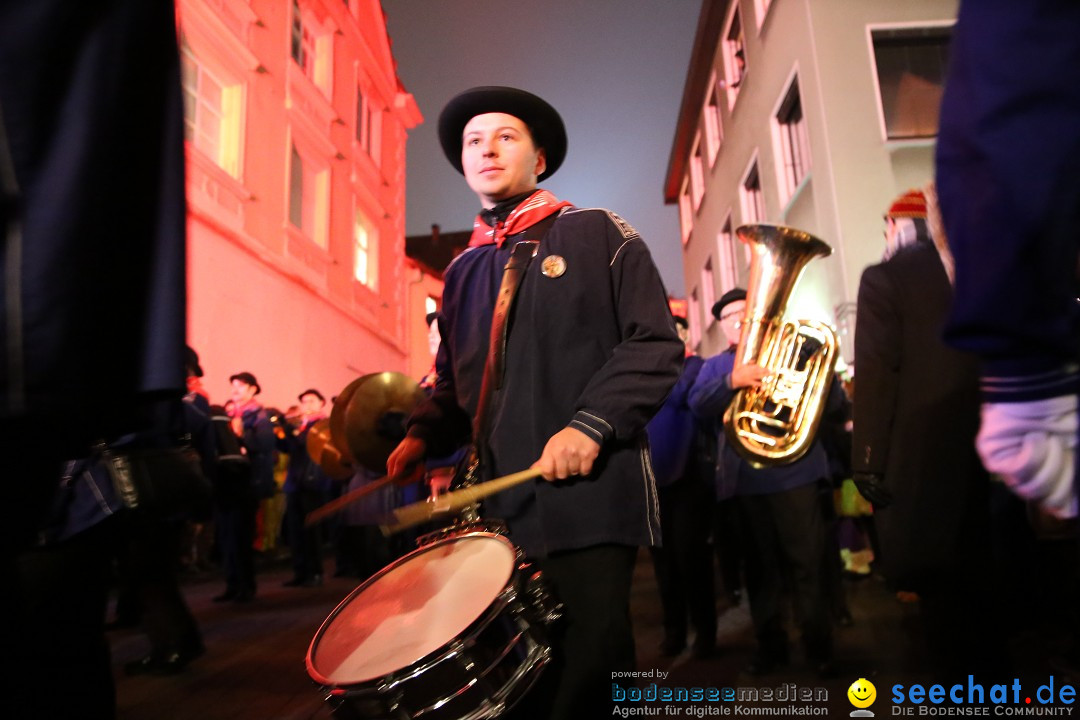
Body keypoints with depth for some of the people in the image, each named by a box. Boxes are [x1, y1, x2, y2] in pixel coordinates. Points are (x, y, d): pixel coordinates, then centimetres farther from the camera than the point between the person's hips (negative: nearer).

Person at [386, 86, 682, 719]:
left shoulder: (597, 234, 4)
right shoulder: (462, 271, 19)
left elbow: (657, 343, -4)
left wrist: (591, 424, -16)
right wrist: (425, 436, 5)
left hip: (588, 496, -4)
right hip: (499, 505, 5)